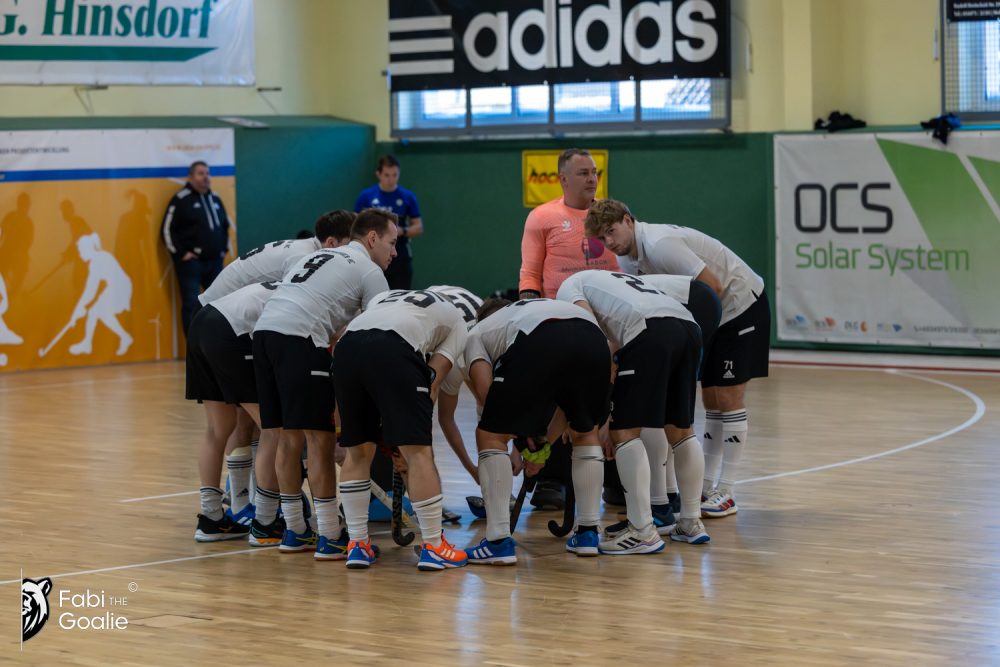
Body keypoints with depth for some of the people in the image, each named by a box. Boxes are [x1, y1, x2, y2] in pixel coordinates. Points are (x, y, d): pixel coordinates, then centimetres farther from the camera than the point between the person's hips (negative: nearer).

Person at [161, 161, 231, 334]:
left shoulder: (215, 199, 13)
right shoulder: (181, 199, -8)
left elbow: (225, 226, 27)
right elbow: (168, 229, -10)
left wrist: (224, 248, 16)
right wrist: (181, 253, -13)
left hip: (214, 261, 7)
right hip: (190, 262, -7)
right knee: (192, 305, -7)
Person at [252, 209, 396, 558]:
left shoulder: (319, 256, 31)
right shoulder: (369, 271, 8)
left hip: (263, 329, 8)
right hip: (298, 338, -8)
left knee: (289, 437, 15)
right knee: (319, 438, -3)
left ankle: (294, 531, 22)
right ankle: (329, 538, -1)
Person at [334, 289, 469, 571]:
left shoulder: (387, 297, 42)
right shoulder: (456, 323, 29)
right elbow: (432, 380, 16)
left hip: (346, 347, 5)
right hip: (394, 350, -5)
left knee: (358, 450, 18)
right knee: (418, 451, 4)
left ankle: (357, 544, 19)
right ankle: (433, 547, 8)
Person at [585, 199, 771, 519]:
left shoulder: (660, 244, -28)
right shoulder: (627, 257, 0)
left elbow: (713, 287, -29)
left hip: (742, 305, -9)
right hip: (712, 314, 9)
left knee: (729, 398, -8)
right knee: (711, 399, 10)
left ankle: (725, 493, -5)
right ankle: (706, 486, 14)